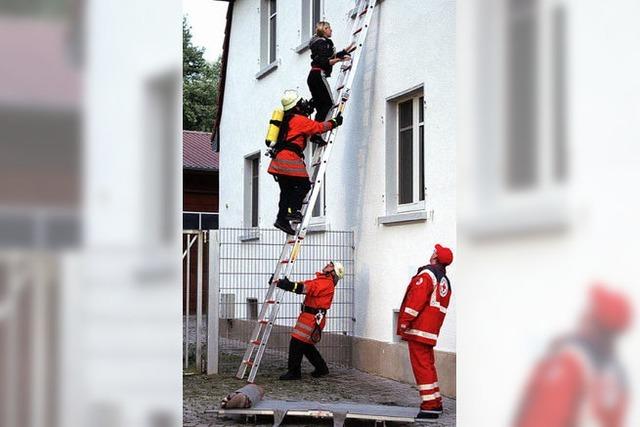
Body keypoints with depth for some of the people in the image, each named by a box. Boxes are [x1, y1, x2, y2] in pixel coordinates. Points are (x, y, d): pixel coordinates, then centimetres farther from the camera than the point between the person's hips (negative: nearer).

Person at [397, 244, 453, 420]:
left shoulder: (427, 274, -10)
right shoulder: (445, 281, 18)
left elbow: (416, 299, -19)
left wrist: (405, 320, -18)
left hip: (419, 329, -9)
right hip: (432, 330, 9)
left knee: (421, 365, -8)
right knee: (428, 365, 18)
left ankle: (429, 406, -11)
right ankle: (436, 403, 23)